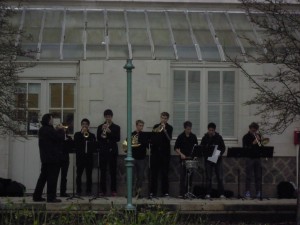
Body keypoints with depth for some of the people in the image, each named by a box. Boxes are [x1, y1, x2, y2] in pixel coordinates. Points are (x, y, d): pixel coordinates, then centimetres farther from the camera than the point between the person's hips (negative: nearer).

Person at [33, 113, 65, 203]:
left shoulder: (42, 130, 12)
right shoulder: (49, 130, -17)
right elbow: (61, 138, -18)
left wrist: (58, 130, 9)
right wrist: (61, 130, -2)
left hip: (45, 157, 9)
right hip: (53, 157, -9)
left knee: (43, 176, 14)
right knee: (52, 177, -4)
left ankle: (37, 196, 15)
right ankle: (51, 197, -4)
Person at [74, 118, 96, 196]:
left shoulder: (92, 135, 12)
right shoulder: (77, 134, 8)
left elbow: (94, 146, 5)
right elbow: (75, 144, -9)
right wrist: (82, 133, -9)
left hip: (89, 157, 1)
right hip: (80, 157, -1)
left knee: (89, 175, 2)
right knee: (79, 174, -2)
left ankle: (88, 190, 7)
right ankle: (78, 191, 3)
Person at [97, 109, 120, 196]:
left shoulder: (116, 127, 7)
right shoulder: (100, 127, 10)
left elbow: (118, 139, -5)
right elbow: (98, 138, -1)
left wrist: (110, 132, -17)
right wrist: (102, 131, -16)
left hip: (112, 151, -1)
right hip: (103, 151, 1)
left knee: (113, 171, 0)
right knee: (103, 171, 1)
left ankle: (113, 190, 2)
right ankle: (102, 190, 4)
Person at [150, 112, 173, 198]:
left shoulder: (169, 128, 2)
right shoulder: (156, 126, 11)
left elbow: (169, 138, -12)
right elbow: (152, 133, -3)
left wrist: (164, 130, -27)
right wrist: (158, 128, -19)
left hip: (165, 152, -2)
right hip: (155, 152, 2)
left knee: (165, 173, 0)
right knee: (154, 172, 2)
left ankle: (165, 192, 4)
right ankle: (152, 191, 6)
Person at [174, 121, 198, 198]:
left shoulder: (193, 136, 8)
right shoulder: (181, 137, -2)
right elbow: (176, 148, -2)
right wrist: (181, 154, -17)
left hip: (191, 158, 3)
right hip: (183, 159, -3)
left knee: (190, 176, 6)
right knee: (183, 176, -5)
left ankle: (188, 192, 13)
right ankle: (181, 193, -4)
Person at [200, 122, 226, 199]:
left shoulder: (218, 137, 3)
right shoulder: (205, 138, 4)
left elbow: (223, 148, 5)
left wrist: (220, 153, -14)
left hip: (217, 159, 0)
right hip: (208, 160, 0)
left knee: (220, 177, -3)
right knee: (208, 178, 1)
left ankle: (221, 194, 1)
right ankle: (208, 194, 6)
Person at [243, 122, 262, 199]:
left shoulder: (258, 136, 13)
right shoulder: (246, 137, -2)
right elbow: (245, 148, -12)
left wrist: (259, 140, -6)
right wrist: (253, 143, -21)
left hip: (257, 158, 5)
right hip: (249, 158, -5)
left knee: (258, 176, 4)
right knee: (248, 176, -5)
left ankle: (258, 192, 7)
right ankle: (247, 192, -3)